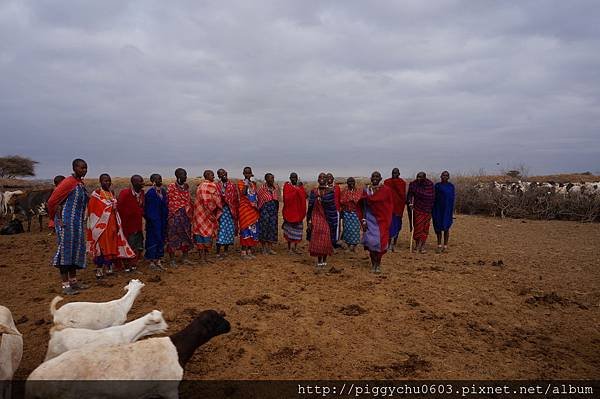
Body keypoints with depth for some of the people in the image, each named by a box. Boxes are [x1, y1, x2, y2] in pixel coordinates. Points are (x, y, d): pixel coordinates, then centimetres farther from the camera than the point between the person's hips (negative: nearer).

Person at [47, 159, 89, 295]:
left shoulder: (81, 184, 12)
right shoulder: (68, 182, -12)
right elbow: (53, 200, -14)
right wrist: (58, 219, -15)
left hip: (78, 223, 8)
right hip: (67, 222, -8)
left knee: (76, 250, 13)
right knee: (65, 250, -4)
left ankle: (73, 281, 24)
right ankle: (65, 285, 2)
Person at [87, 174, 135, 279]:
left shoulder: (112, 193, 13)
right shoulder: (96, 194, -5)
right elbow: (91, 210, -7)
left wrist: (117, 224, 14)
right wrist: (95, 225, -10)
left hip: (112, 224, 6)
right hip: (100, 225, -6)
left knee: (111, 245, 7)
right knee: (100, 245, -4)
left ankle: (108, 267, 17)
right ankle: (99, 269, 2)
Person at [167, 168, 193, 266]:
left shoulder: (186, 186, 11)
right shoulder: (171, 187, -6)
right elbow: (169, 202, -7)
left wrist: (190, 214, 11)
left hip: (186, 216, 6)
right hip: (175, 216, -6)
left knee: (186, 236, 10)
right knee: (173, 236, -1)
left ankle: (185, 257, 22)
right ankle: (172, 259, 8)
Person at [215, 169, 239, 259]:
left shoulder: (232, 186, 10)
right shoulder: (217, 186, 1)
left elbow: (236, 199, 10)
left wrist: (235, 210, 3)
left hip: (231, 211, 4)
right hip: (221, 210, -3)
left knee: (229, 229, 7)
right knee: (221, 230, -7)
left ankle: (226, 250, 21)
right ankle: (218, 252, -2)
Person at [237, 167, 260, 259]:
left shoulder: (253, 184, 16)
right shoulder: (241, 183, 0)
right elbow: (243, 193, -16)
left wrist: (257, 206, 10)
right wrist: (246, 184, -19)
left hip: (254, 209, 6)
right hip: (245, 209, -6)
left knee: (253, 230, 6)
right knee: (246, 228, -8)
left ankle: (249, 251, 14)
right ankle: (243, 252, -3)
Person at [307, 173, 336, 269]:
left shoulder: (330, 192, -1)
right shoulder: (313, 192, 5)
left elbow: (332, 207, -2)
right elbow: (310, 206, 6)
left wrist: (331, 220, -7)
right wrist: (309, 220, 3)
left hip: (326, 219, -2)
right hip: (316, 218, 2)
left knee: (325, 240, 0)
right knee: (316, 240, 2)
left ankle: (324, 261, 16)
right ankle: (319, 261, 13)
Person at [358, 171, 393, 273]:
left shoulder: (386, 190, 0)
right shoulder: (366, 190, 5)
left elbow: (389, 206, 1)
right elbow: (363, 206, 7)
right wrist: (363, 220, 1)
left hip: (382, 220, -1)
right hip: (370, 219, 1)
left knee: (381, 241, -3)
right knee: (371, 241, -3)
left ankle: (378, 264, 12)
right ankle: (373, 263, 13)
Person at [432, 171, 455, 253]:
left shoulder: (451, 186, 3)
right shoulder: (437, 185, 7)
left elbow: (452, 199, 2)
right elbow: (434, 198, 7)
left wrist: (451, 211, -4)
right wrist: (433, 211, 1)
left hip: (447, 209, -2)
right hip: (438, 209, 2)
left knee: (446, 227, 1)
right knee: (438, 227, 4)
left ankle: (445, 246, 10)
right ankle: (439, 245, 10)